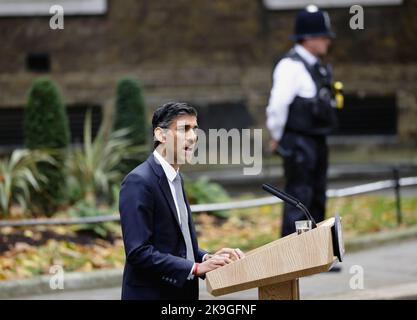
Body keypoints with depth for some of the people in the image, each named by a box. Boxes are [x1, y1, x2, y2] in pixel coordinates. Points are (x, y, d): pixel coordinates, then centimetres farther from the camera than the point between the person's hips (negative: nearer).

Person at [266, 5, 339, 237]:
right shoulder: (291, 66, -15)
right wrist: (278, 138, -10)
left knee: (317, 200, 15)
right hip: (299, 144, -10)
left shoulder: (318, 68, 14)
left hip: (318, 142, 10)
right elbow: (278, 105, -21)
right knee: (299, 200, -10)